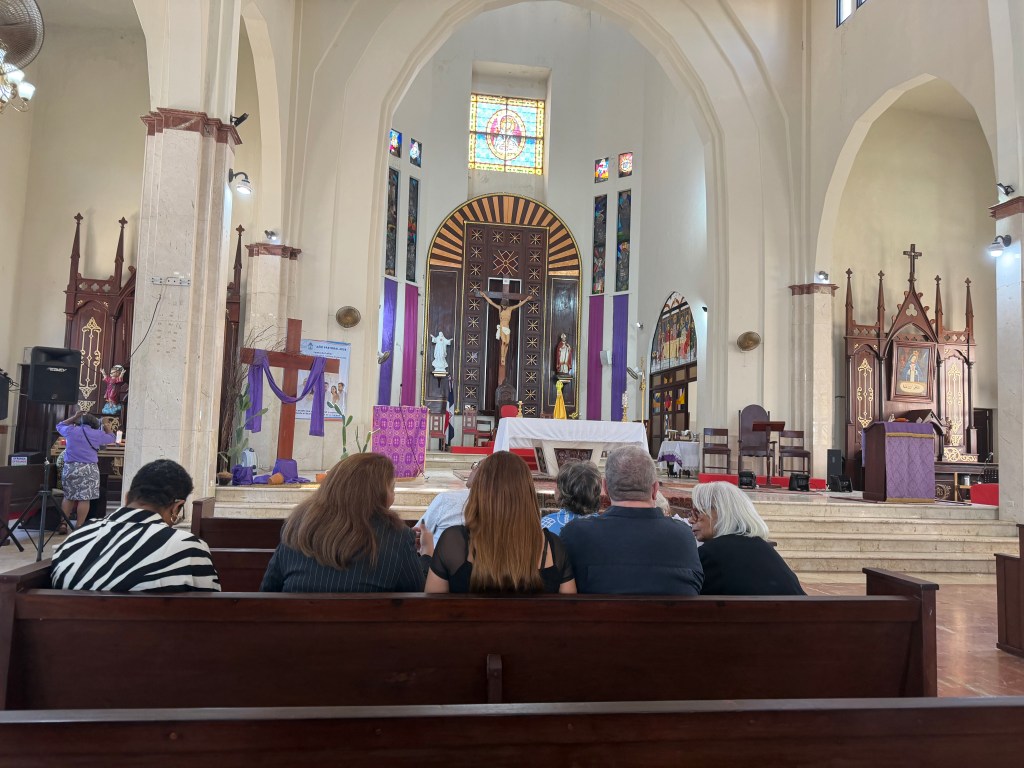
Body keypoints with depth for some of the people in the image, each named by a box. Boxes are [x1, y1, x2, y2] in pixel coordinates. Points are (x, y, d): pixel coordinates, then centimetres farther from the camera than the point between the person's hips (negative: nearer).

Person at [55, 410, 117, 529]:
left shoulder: (71, 430, 4)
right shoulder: (98, 434, 1)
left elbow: (60, 426, 27)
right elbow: (111, 438, 20)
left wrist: (74, 417, 28)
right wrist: (108, 428, 38)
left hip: (70, 468, 3)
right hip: (89, 469, -3)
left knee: (68, 497, 12)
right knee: (84, 499, -1)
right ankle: (79, 526, -1)